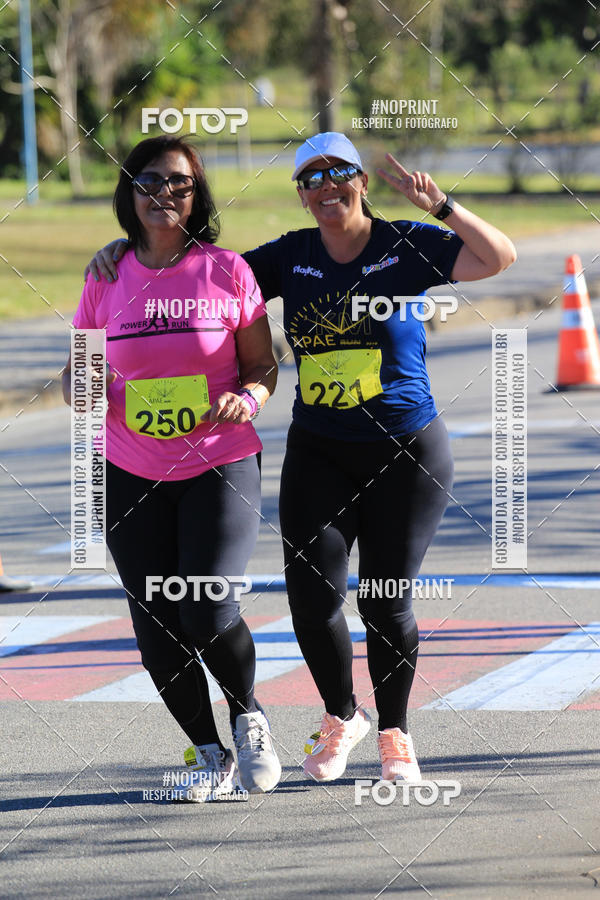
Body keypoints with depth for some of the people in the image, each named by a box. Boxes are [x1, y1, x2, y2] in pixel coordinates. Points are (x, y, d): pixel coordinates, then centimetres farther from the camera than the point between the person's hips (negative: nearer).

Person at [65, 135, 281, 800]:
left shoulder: (227, 272, -2)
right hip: (132, 475, 3)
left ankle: (248, 719, 14)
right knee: (156, 626, 0)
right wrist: (81, 390, -13)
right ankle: (208, 753, 20)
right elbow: (76, 370, 10)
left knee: (208, 610, -16)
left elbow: (262, 364, 4)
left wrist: (249, 397, -18)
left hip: (221, 466, -3)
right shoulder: (107, 280, 3)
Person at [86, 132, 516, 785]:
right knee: (311, 591, -11)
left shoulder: (405, 247, -6)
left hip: (406, 453, -2)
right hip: (318, 454, 3)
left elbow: (498, 257, -17)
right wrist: (127, 252, -1)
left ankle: (394, 733, 21)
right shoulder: (291, 258, 3)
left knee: (386, 603, -2)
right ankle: (340, 717, 14)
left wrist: (440, 206, -28)